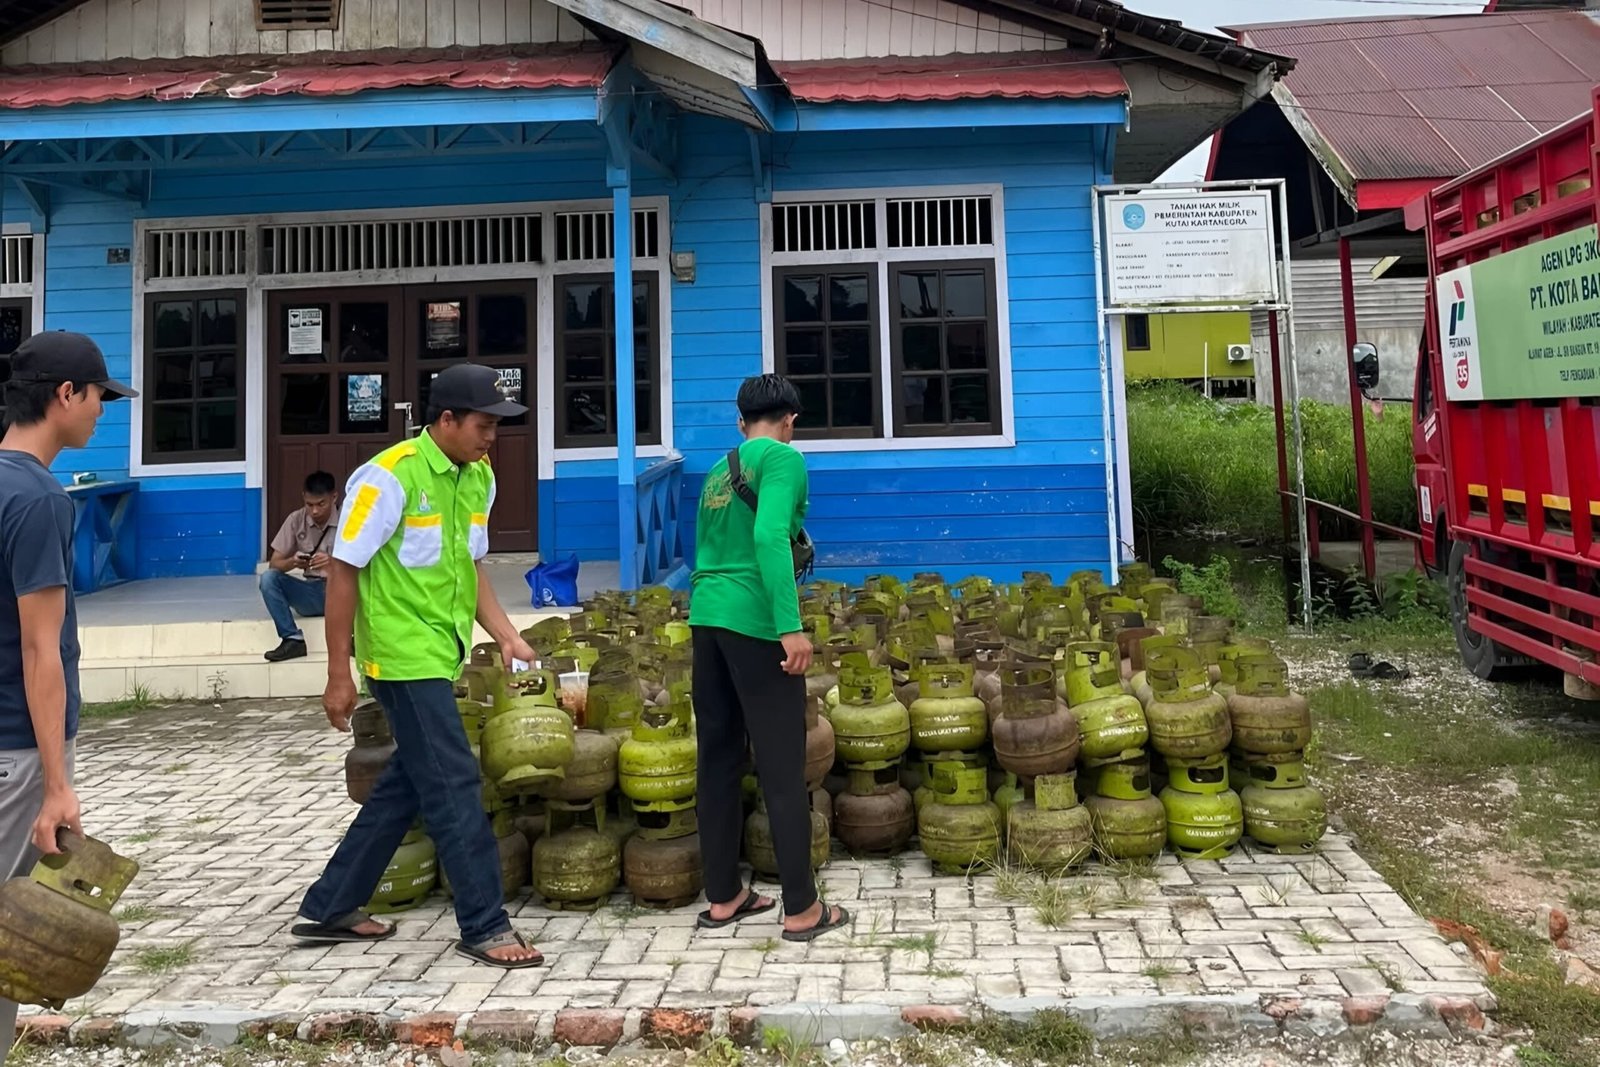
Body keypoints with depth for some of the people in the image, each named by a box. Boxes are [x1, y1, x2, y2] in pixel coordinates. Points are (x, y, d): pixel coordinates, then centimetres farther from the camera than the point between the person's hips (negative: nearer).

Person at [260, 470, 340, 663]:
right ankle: (293, 639, -22)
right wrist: (292, 562, -23)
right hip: (312, 593, 3)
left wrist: (333, 563, -35)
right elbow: (274, 563, 0)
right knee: (268, 577, -21)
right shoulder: (296, 520, -1)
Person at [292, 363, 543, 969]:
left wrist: (505, 636, 5)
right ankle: (484, 926, 6)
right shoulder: (390, 476, -16)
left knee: (407, 784, 15)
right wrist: (339, 675, -12)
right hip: (403, 657, -9)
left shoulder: (478, 476, 8)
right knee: (454, 786, -5)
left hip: (439, 657, 9)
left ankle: (330, 908, 30)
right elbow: (343, 573, -13)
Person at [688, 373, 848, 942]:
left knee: (718, 757, 12)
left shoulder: (718, 470, 19)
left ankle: (723, 896, 21)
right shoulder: (783, 458, -4)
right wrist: (791, 625, -24)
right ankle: (801, 909, 7)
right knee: (782, 767, -1)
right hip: (754, 621, -8)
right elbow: (770, 536, -19)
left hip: (706, 617, 8)